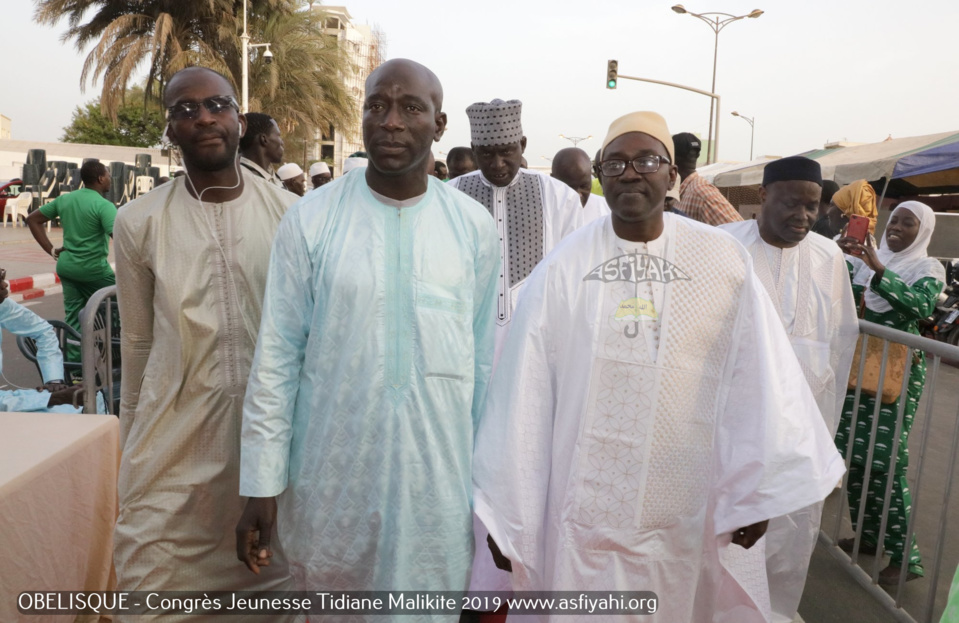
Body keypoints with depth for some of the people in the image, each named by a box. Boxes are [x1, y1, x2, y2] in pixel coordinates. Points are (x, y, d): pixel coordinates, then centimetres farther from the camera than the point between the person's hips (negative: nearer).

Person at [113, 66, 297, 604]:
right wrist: (135, 440, 14)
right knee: (155, 579, 8)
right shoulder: (140, 222, -1)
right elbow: (138, 342, 7)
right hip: (177, 438, 1)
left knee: (275, 574, 12)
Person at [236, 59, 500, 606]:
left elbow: (485, 359, 4)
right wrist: (262, 484, -3)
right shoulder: (311, 220, -6)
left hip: (439, 478, 1)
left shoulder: (475, 227, -1)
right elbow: (277, 356, -3)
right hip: (332, 475, 0)